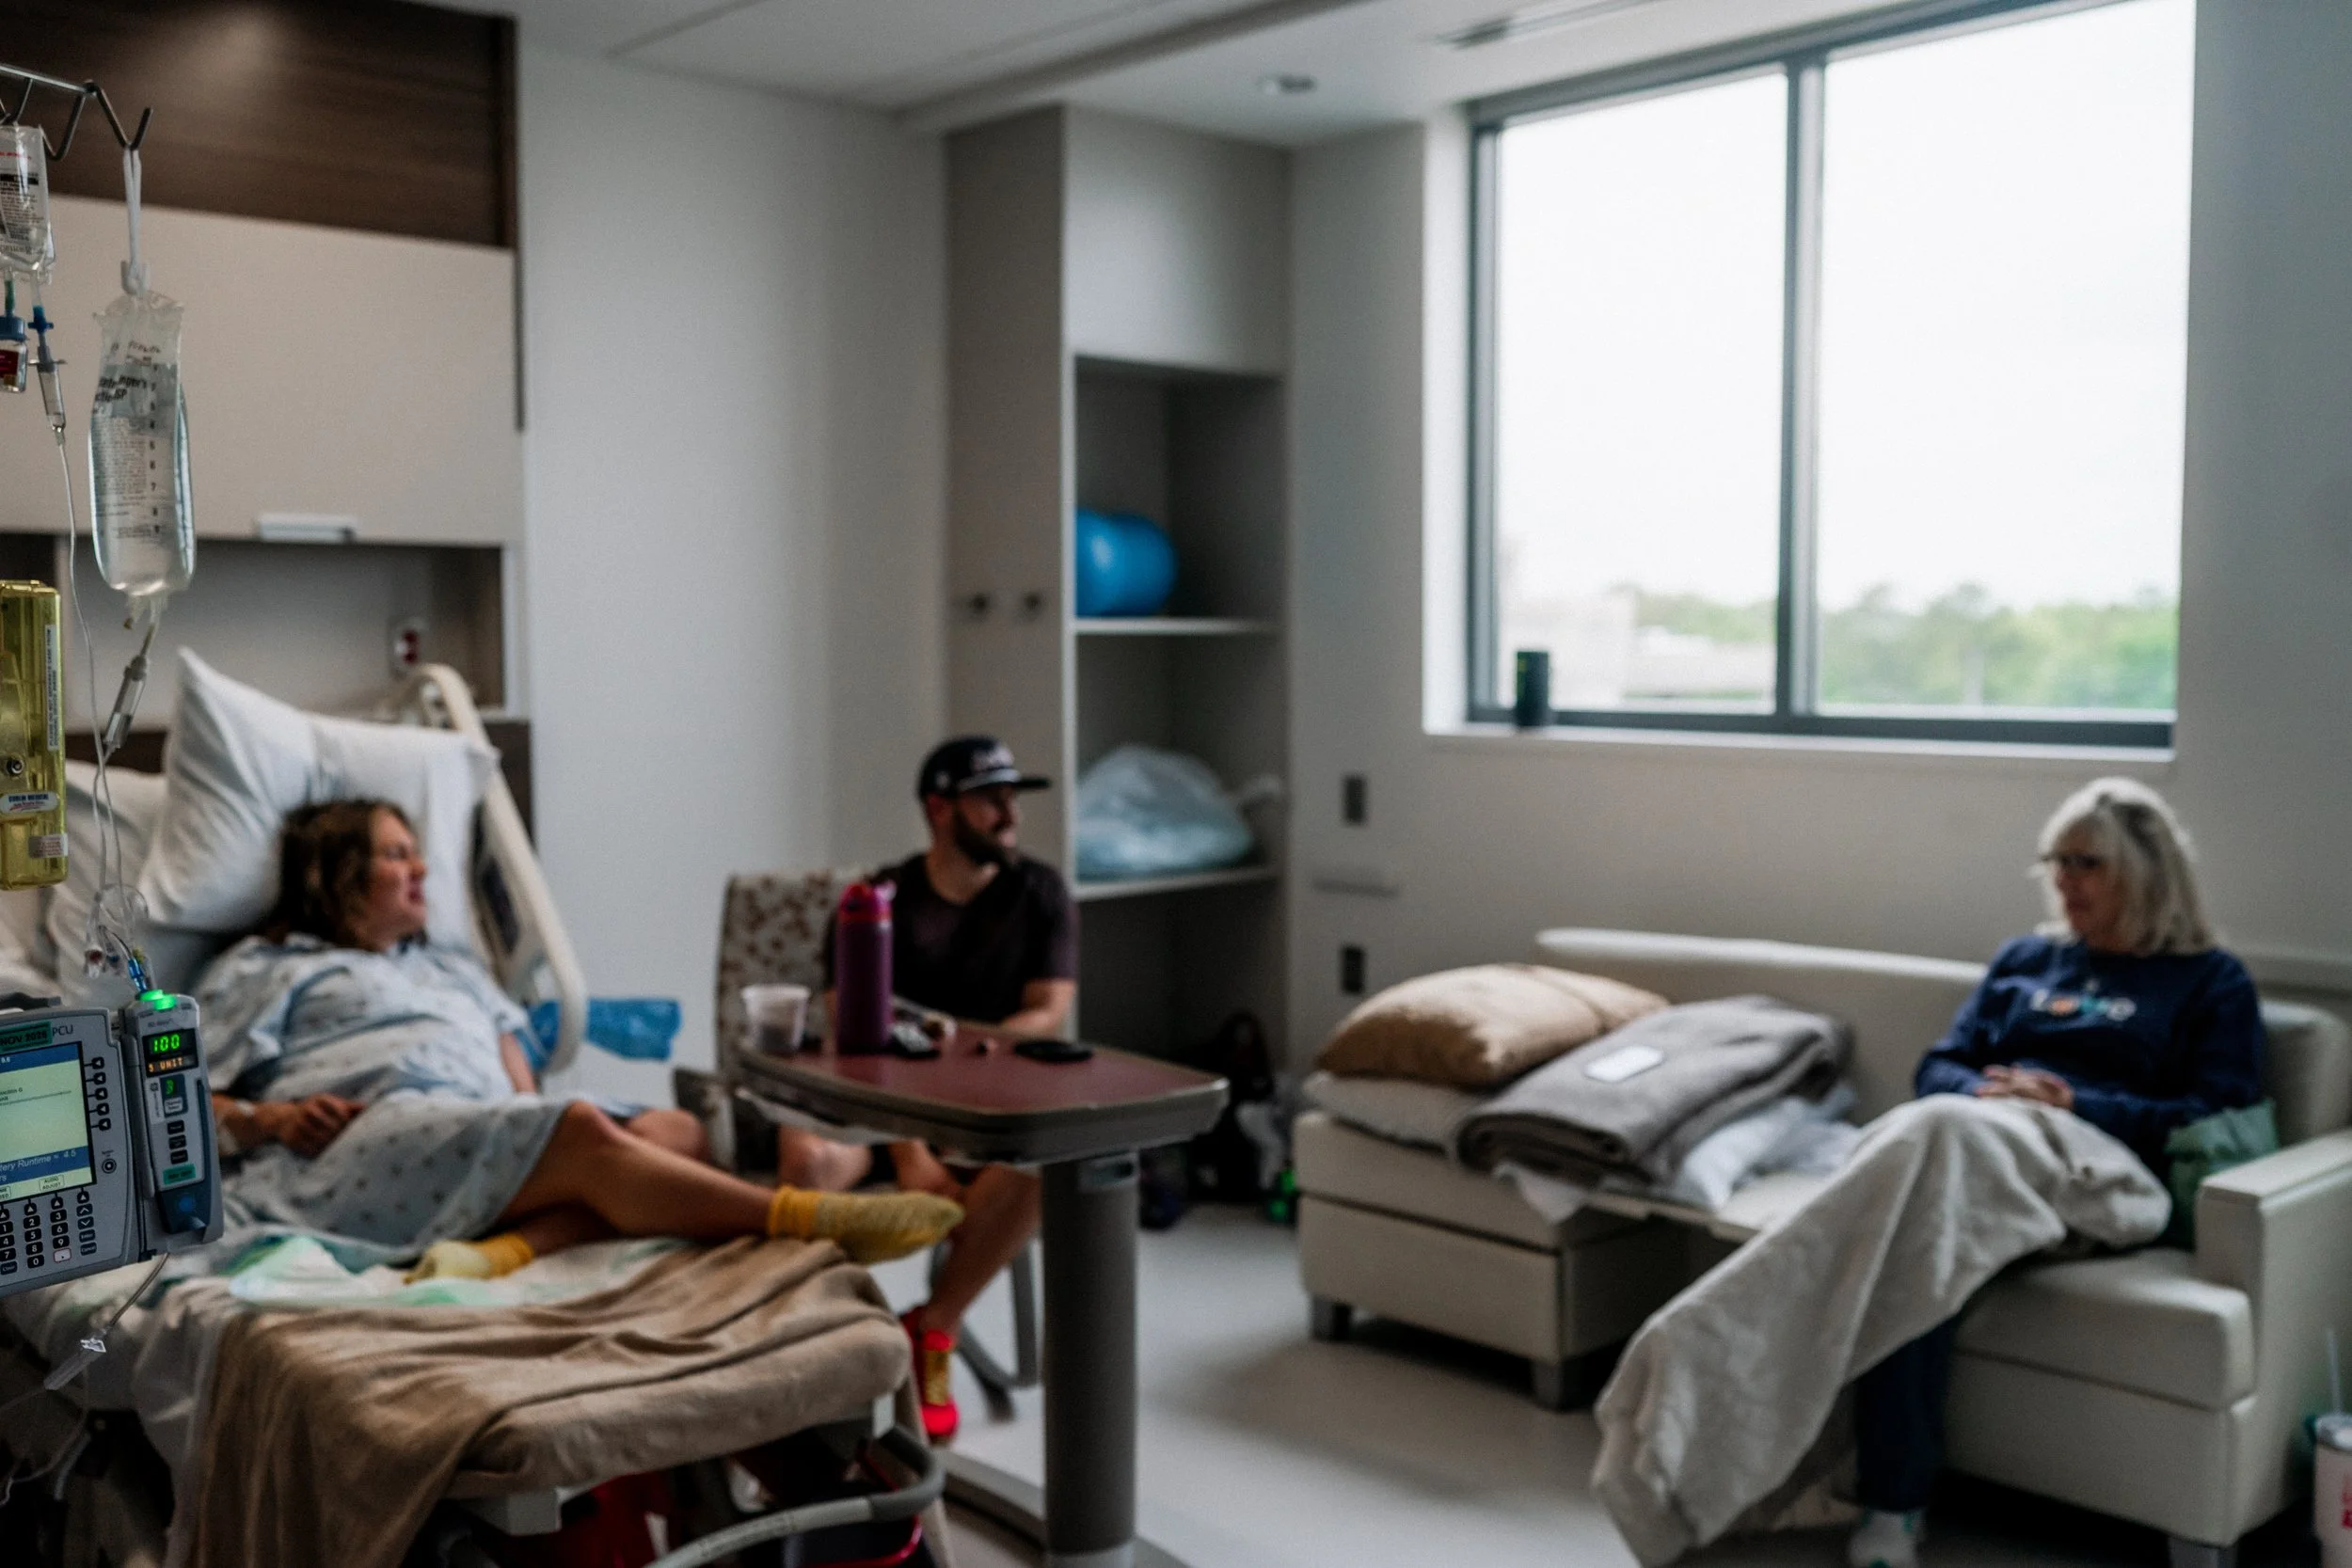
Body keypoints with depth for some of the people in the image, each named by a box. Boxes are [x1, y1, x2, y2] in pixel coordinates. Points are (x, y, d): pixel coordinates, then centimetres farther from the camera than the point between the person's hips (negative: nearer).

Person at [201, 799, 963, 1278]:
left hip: (496, 1148, 6)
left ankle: (505, 1252, -48)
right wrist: (272, 1119, -7)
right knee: (582, 1131, -32)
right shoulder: (265, 968, 23)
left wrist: (534, 1112, 2)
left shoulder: (456, 972, 38)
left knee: (674, 1128, -22)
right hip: (360, 1149, -6)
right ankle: (807, 1218, -39)